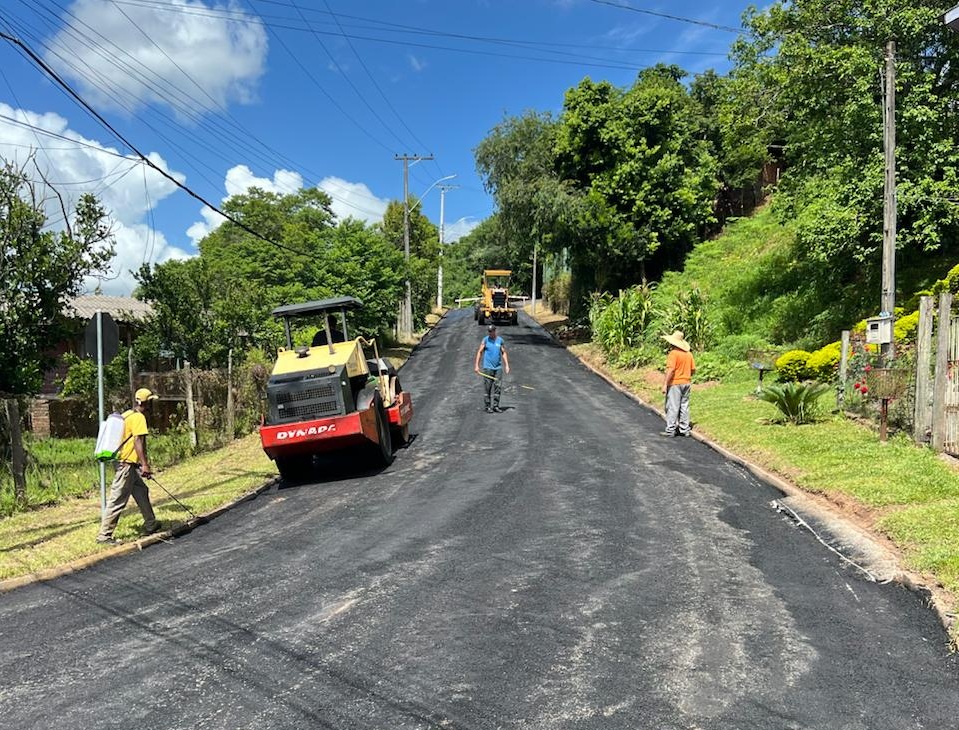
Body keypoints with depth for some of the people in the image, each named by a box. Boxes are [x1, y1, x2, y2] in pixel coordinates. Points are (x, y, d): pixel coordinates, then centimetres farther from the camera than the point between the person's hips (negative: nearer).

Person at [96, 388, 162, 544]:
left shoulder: (127, 414, 13)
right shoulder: (138, 417, -14)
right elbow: (138, 442, -21)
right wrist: (145, 465, -22)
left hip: (123, 460, 10)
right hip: (128, 465, -10)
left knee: (142, 492, 19)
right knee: (118, 501, -5)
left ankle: (150, 525, 29)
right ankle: (104, 534, 0)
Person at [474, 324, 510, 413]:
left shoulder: (500, 340, 9)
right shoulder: (485, 340, 1)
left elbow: (504, 353, 15)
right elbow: (479, 352, 1)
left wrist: (507, 365, 7)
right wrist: (476, 365, -7)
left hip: (498, 368, 3)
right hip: (488, 367, -3)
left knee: (498, 387, 1)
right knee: (488, 388, -1)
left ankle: (495, 406, 9)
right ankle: (488, 406, 6)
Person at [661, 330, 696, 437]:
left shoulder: (673, 353, -15)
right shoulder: (689, 354, 7)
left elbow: (670, 369, -23)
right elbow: (693, 369, 9)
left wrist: (665, 384, -21)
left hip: (675, 383, -7)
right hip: (686, 383, 7)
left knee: (672, 407, -1)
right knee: (684, 406, 13)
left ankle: (670, 429, 0)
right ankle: (685, 429, 16)